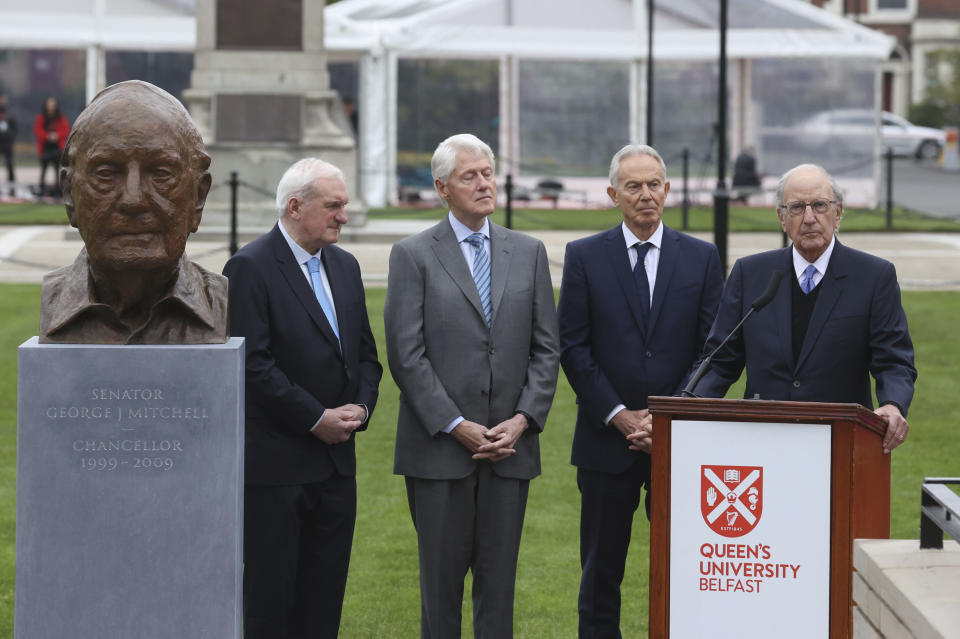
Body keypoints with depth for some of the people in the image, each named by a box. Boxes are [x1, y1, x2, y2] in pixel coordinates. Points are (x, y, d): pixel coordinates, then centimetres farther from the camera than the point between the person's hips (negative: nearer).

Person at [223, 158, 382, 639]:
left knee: (324, 598, 8)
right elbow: (253, 364, -17)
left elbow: (365, 353, 17)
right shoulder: (251, 267, -11)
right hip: (274, 463, -7)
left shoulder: (345, 266, 13)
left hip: (336, 460, 7)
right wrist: (316, 419, -15)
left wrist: (360, 407, -2)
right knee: (270, 592, -1)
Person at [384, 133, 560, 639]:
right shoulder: (413, 255, 0)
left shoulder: (529, 253, 11)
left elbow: (546, 348, 8)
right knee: (442, 577, 2)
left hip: (510, 445, 3)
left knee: (499, 578, 5)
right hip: (439, 446, -3)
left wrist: (522, 420, -5)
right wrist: (456, 426, -12)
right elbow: (406, 355, -6)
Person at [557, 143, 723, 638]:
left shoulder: (701, 258, 6)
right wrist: (619, 416, -9)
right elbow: (573, 348, -1)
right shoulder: (584, 257, 4)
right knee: (601, 571, 5)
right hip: (607, 439, 0)